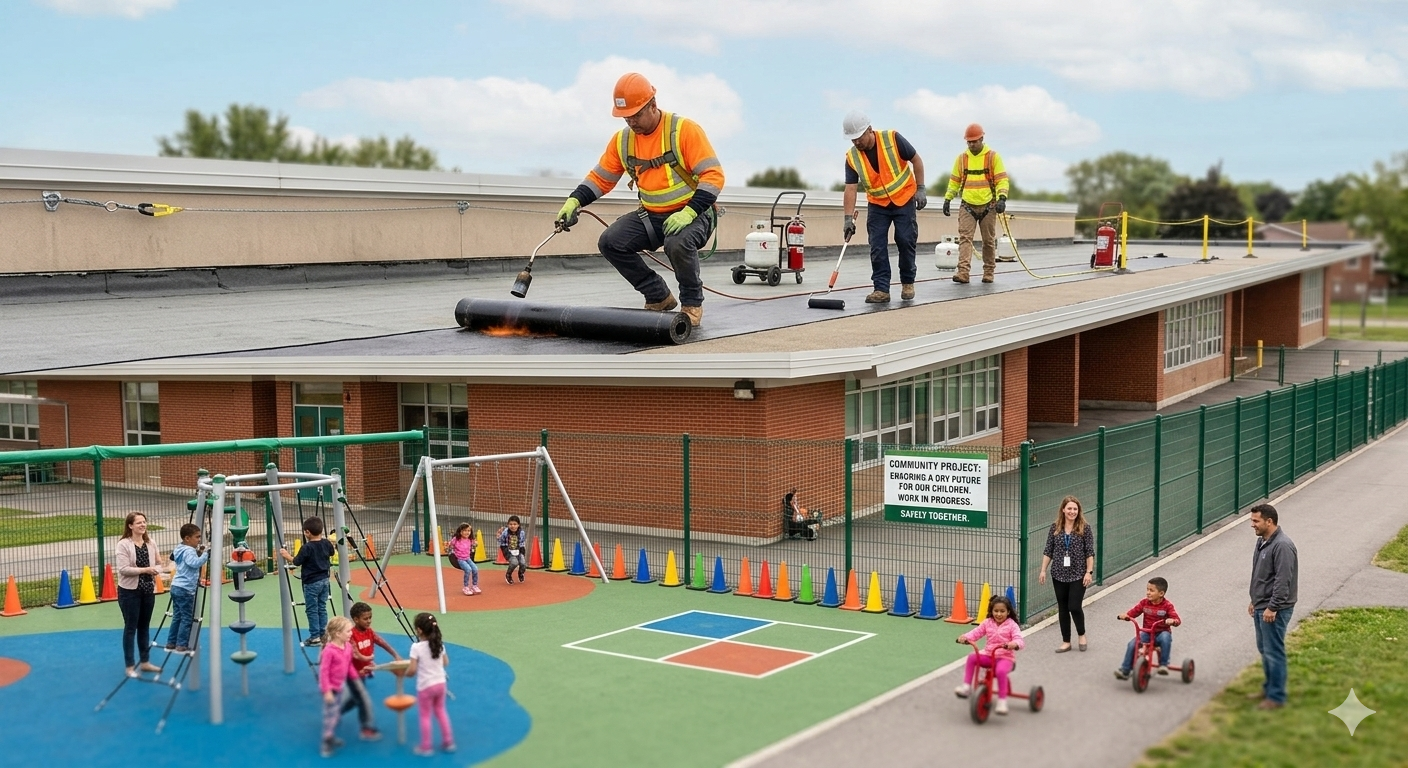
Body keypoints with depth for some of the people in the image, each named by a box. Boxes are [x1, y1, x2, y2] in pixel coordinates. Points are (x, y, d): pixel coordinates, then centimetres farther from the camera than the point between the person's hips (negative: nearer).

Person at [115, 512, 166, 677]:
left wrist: (155, 570, -11)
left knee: (144, 626, 15)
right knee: (131, 627, 1)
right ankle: (130, 666, 8)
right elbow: (123, 569, -19)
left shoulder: (151, 543, 6)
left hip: (148, 590, 6)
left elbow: (159, 563, 12)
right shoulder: (123, 544, -12)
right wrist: (145, 570, -23)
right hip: (129, 591, -5)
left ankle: (145, 662, 25)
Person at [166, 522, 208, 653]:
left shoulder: (181, 549, 14)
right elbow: (195, 563, -34)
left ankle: (171, 643, 20)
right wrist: (205, 554, -28)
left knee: (177, 616, 16)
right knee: (187, 618, -3)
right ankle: (182, 645, 0)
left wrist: (199, 553, 14)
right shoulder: (188, 551, -16)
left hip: (176, 587, 10)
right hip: (185, 589, -10)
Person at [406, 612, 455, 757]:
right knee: (440, 712, 21)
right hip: (440, 683, 6)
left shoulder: (416, 647, -20)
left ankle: (426, 748, 15)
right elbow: (446, 662, 8)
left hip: (425, 686, -6)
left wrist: (405, 673, -1)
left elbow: (412, 670, -22)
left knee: (425, 716, 8)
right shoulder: (439, 644, -2)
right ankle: (448, 742, 26)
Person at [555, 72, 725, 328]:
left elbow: (713, 176, -19)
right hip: (651, 216, 6)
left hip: (692, 213, -6)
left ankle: (692, 303, -9)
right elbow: (600, 178, 10)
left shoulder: (684, 130, -16)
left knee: (678, 242, -37)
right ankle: (659, 297, 4)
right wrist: (574, 201, -8)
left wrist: (689, 213, -29)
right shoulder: (622, 140, 1)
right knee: (610, 242, -12)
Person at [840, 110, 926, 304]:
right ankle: (881, 289, -2)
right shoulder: (852, 157, -11)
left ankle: (908, 282, 16)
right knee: (877, 247, -5)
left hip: (904, 200, -2)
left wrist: (920, 189, -9)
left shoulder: (892, 139, -18)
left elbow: (916, 160, -7)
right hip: (877, 205, 2)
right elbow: (850, 189, -11)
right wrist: (848, 218, -19)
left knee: (906, 241, -2)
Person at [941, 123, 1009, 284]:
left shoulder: (993, 156, -1)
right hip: (967, 206, 1)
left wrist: (1002, 198, -18)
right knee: (965, 237, -12)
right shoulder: (962, 158, 7)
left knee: (989, 241, 7)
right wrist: (947, 199, 8)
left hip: (988, 206, -1)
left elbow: (1002, 180, -5)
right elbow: (954, 181, 14)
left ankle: (989, 272, 18)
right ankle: (963, 272, -20)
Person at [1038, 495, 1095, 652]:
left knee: (1075, 607, -6)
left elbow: (1090, 552, -5)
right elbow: (1048, 551, 6)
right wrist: (1043, 570, 2)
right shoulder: (1055, 528, 3)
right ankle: (1066, 642, 19)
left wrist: (1089, 572, -11)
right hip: (1059, 575, 3)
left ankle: (1081, 634, 21)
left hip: (1078, 575, -3)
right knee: (1063, 609, 8)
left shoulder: (1084, 528, -4)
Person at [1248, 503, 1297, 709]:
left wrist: (1272, 607, -23)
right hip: (1261, 607, 10)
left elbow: (1283, 581, -23)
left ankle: (1276, 697, 2)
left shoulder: (1282, 546, -20)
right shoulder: (1262, 541, 11)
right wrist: (1254, 601, 22)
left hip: (1274, 609, -10)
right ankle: (1268, 688, 30)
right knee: (1264, 650, 18)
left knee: (1274, 652, -4)